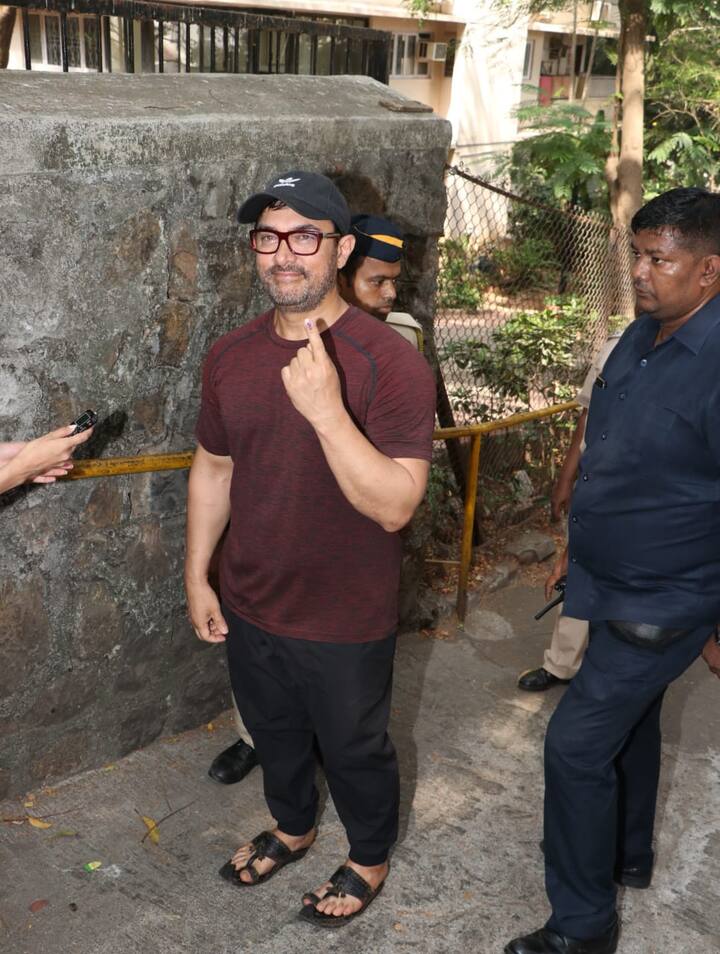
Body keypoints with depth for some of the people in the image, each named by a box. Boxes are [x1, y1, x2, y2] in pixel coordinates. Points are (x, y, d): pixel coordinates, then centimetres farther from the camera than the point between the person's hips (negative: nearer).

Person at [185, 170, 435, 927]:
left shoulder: (390, 363, -22)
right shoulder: (230, 356, -4)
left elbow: (395, 505, -28)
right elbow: (212, 468, 7)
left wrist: (326, 408, -38)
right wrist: (197, 577, 8)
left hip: (345, 623, -5)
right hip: (250, 607, 5)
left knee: (354, 749, 18)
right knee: (274, 733, 28)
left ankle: (369, 858, 47)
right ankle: (291, 828, 56)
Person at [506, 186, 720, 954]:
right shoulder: (642, 335, 2)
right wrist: (578, 544, 20)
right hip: (617, 586, 9)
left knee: (577, 743, -5)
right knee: (629, 718, 24)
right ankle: (628, 852, 46)